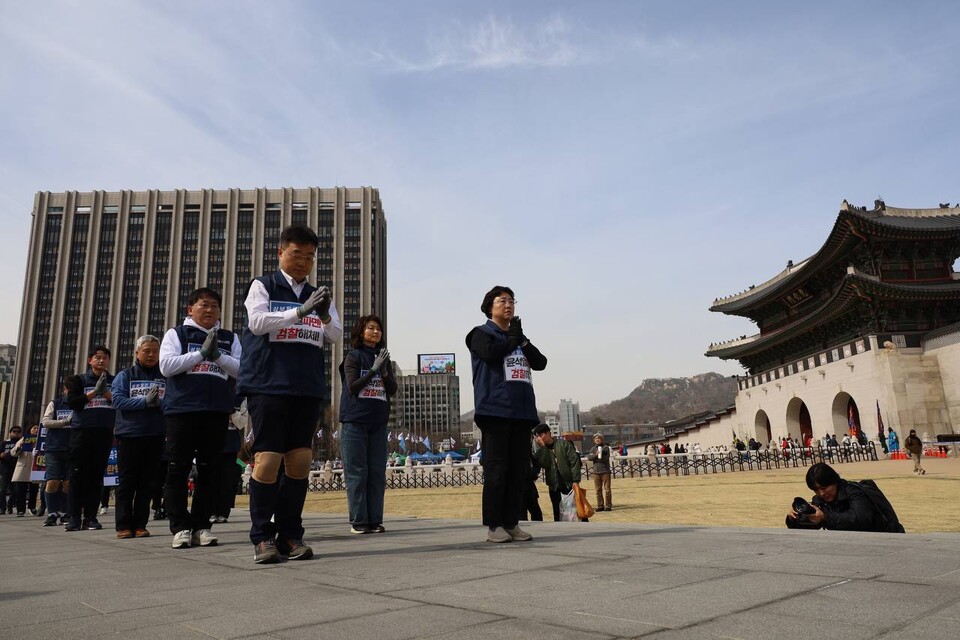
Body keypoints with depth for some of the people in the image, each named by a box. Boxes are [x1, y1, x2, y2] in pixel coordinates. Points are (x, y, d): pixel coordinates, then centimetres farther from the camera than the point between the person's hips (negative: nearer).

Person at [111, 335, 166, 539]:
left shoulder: (165, 376, 9)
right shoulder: (125, 375, 7)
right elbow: (118, 400, -6)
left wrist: (159, 402, -19)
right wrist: (145, 401, -17)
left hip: (155, 436, 1)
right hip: (129, 435, -1)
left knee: (146, 482, 5)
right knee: (126, 482, 3)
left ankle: (140, 525, 12)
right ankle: (124, 526, 9)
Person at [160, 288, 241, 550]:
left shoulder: (230, 338, 15)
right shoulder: (176, 334, 10)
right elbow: (166, 366, -4)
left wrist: (218, 355, -11)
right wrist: (201, 353, -10)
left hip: (217, 411, 2)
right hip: (182, 409, -2)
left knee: (209, 469, 4)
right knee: (179, 468, -1)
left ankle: (201, 525, 11)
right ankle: (180, 527, 6)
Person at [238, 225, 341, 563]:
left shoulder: (319, 295, 16)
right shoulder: (262, 286, 6)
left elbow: (335, 336, 10)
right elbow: (257, 322, -9)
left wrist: (325, 316, -12)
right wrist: (300, 311, -20)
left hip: (308, 387, 4)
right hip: (268, 384, -4)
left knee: (300, 459, 2)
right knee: (268, 459, -7)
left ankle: (291, 535, 12)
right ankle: (262, 536, 5)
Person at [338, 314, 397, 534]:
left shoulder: (384, 359, 13)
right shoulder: (353, 357, 1)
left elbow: (393, 390, 7)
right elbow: (353, 386, -9)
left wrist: (384, 372, -10)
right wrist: (374, 369, -15)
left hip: (378, 423, 4)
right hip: (355, 422, -4)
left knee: (377, 472, 3)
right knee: (357, 472, -3)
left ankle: (375, 520, 8)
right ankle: (358, 521, 2)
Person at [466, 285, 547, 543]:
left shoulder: (519, 336, 24)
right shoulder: (481, 333, 7)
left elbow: (540, 363, 13)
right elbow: (491, 352, -16)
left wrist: (523, 340, 0)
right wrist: (512, 339, 1)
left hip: (522, 411, 6)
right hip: (495, 410, -6)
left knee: (518, 471, 4)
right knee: (496, 469, -6)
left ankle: (511, 523, 10)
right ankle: (494, 525, 0)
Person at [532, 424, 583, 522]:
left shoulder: (563, 444, -3)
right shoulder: (542, 450, 8)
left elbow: (574, 461, -8)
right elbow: (544, 464, -11)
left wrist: (576, 481, -14)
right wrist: (543, 447, -14)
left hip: (569, 484, -4)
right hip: (554, 486, 4)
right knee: (558, 514, 7)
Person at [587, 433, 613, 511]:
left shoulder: (606, 447, 3)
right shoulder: (593, 449, 12)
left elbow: (606, 458, -8)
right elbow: (589, 457, -2)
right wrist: (595, 455, -17)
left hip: (605, 471, -3)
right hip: (596, 471, 3)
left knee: (607, 489, -3)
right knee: (598, 490, 6)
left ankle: (608, 505, 3)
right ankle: (600, 506, 12)